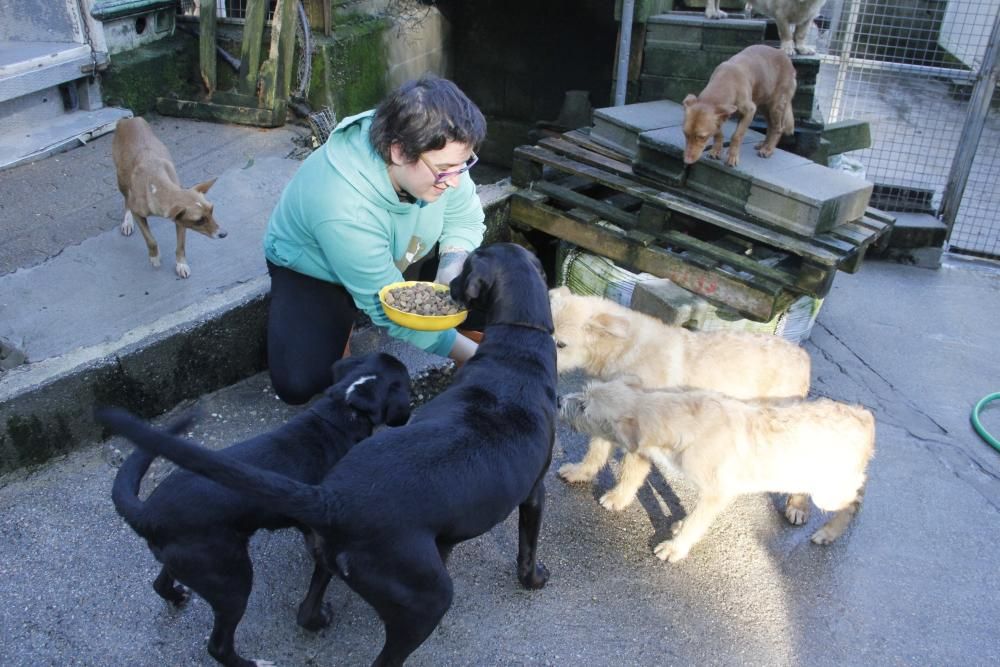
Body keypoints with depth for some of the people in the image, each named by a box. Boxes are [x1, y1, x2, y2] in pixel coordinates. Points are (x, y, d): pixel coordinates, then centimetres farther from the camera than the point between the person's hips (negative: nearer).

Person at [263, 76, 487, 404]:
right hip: (313, 272, -5)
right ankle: (340, 322, 6)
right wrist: (473, 356, -35)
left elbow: (465, 220, -10)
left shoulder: (438, 153, -28)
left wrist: (450, 273, -30)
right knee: (298, 384, -24)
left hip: (398, 257, 5)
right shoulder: (343, 211, -42)